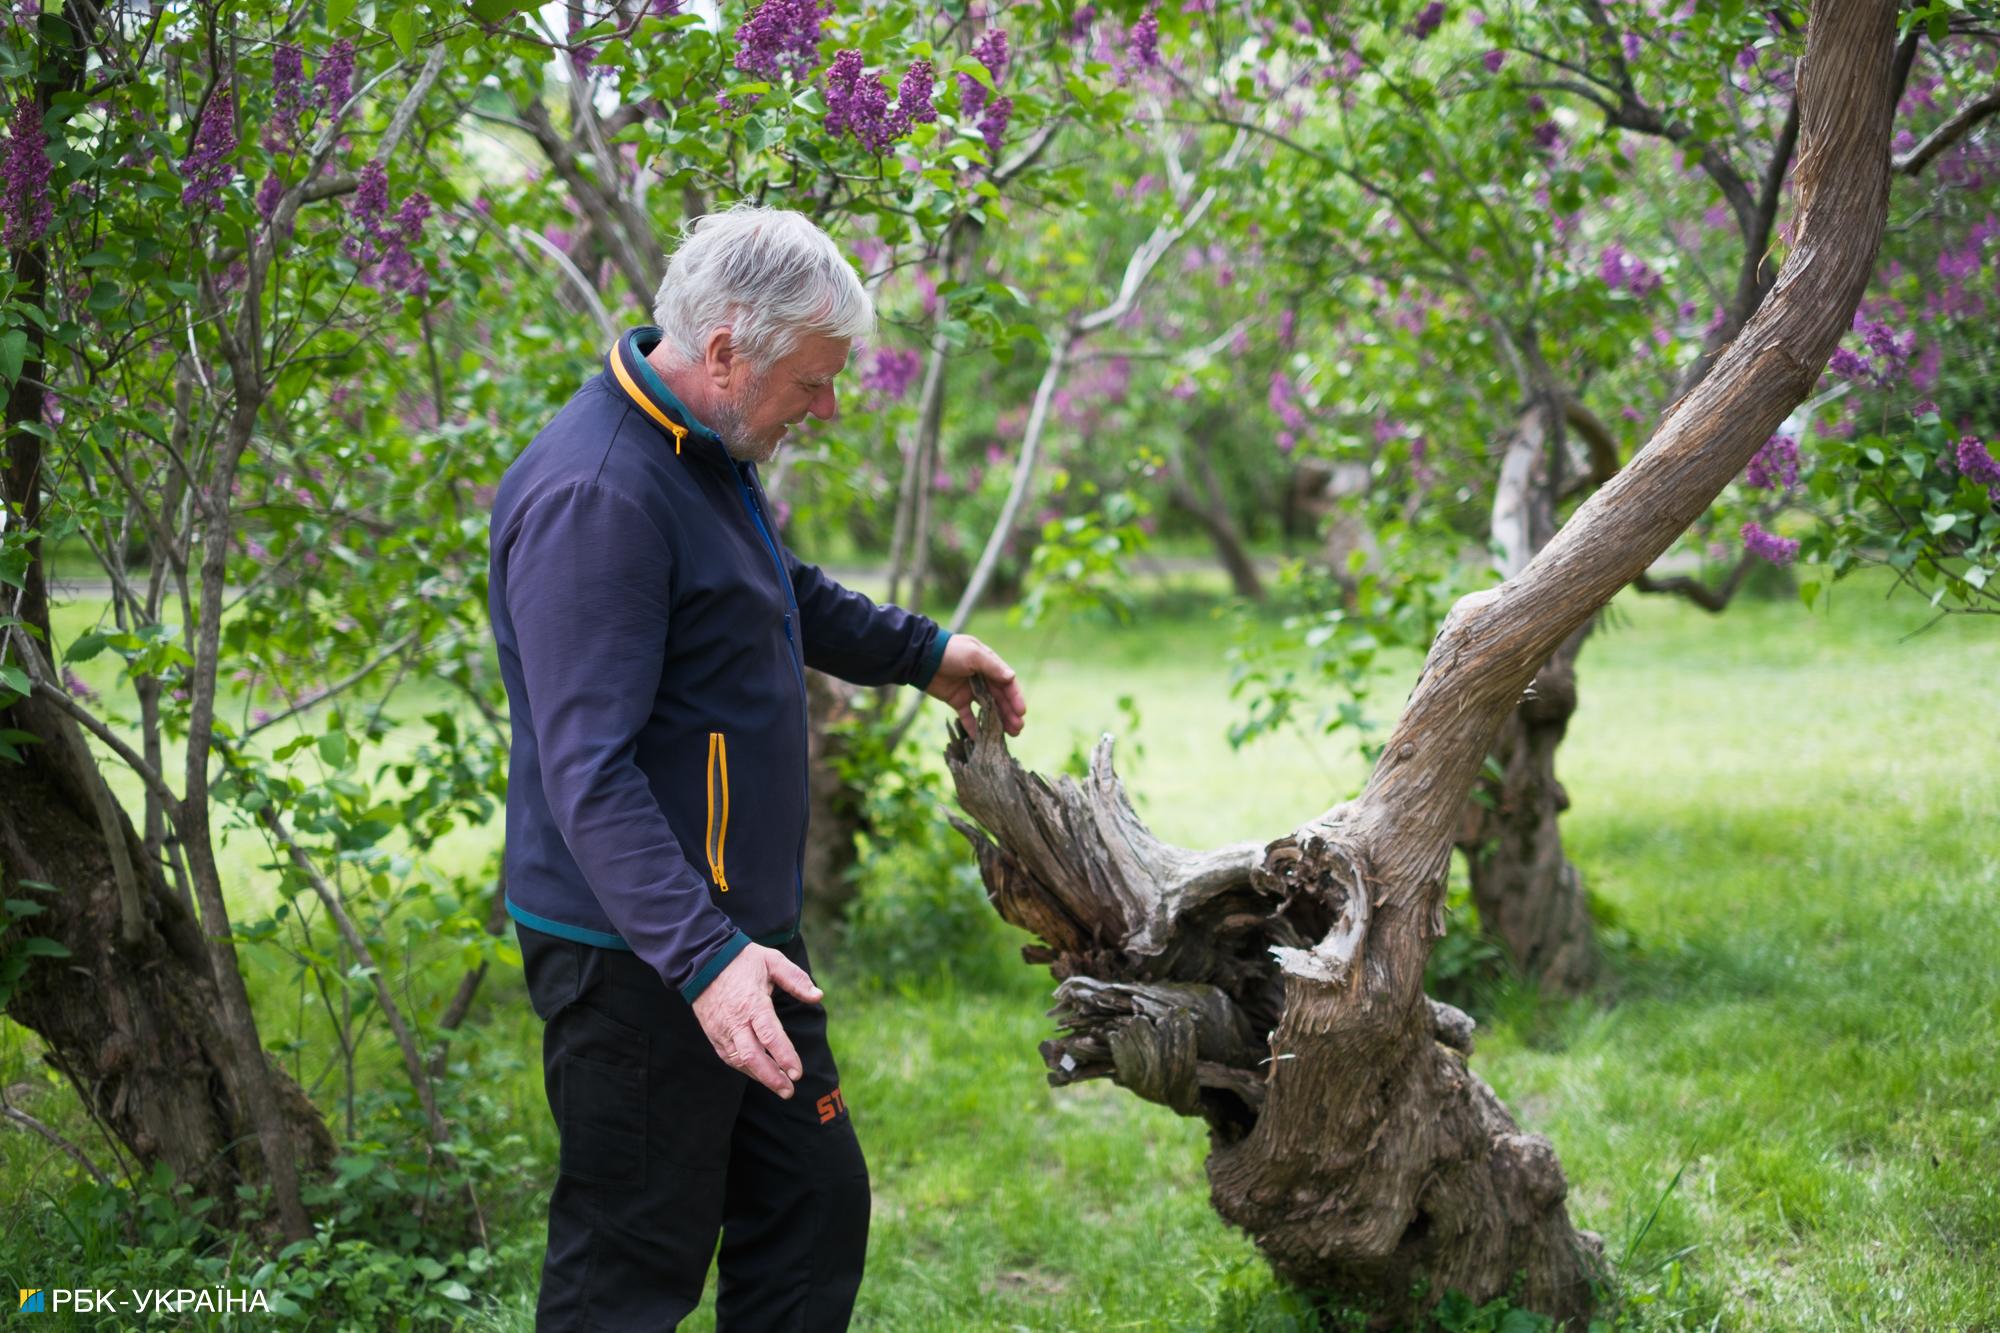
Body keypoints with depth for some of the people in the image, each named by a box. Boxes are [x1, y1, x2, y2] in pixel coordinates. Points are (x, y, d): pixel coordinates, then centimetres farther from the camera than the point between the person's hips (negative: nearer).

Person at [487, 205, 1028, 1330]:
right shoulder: (596, 497, -24)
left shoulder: (710, 449, 9)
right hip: (640, 959, -10)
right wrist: (703, 960, -36)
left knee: (817, 1206, 17)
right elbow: (590, 775, -30)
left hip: (742, 935, 10)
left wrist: (922, 653, 34)